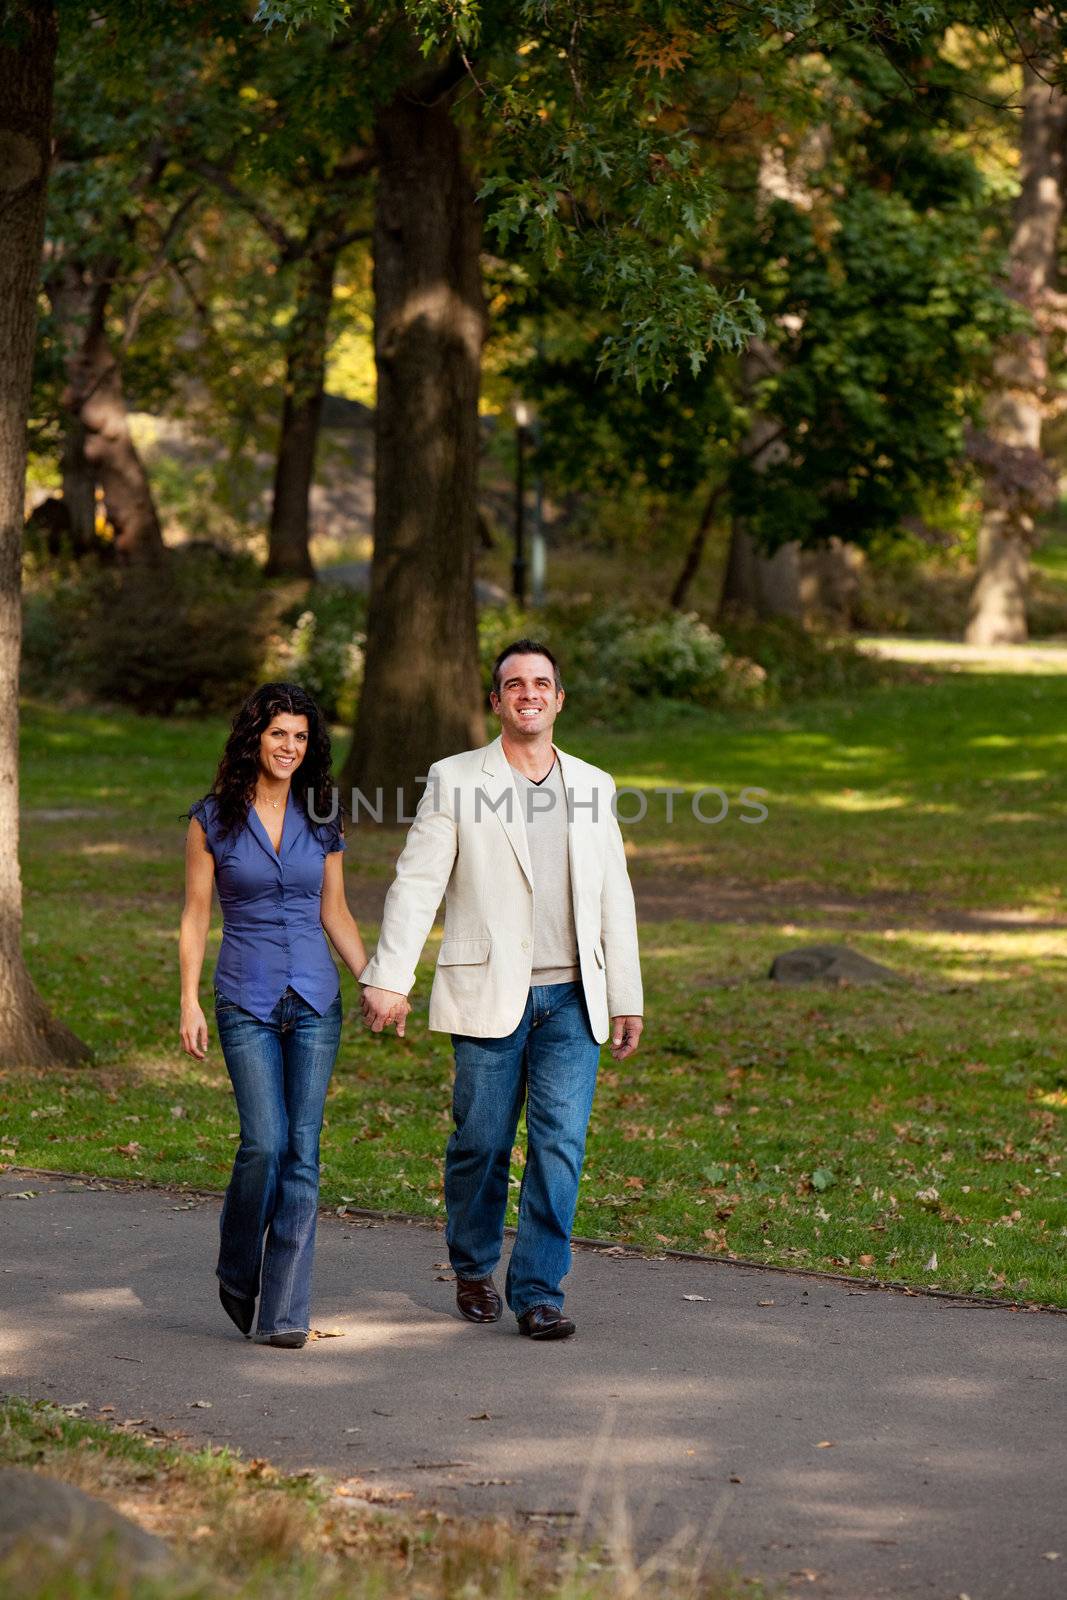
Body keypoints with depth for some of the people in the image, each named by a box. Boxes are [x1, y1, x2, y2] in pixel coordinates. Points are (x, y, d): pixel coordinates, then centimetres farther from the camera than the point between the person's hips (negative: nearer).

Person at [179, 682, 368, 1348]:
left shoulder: (321, 821, 7)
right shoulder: (213, 819, 0)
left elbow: (336, 914, 13)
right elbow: (196, 916, 3)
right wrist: (189, 1001, -4)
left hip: (315, 999, 2)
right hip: (246, 1001, -2)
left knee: (303, 1151, -3)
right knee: (265, 1141, -14)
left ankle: (284, 1311, 0)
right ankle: (237, 1271, 13)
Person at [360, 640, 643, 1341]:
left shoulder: (591, 785, 11)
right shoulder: (455, 780, 1)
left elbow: (615, 898, 14)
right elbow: (416, 883, -4)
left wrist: (628, 1000, 11)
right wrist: (388, 978, -14)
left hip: (571, 1000, 2)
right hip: (487, 995, -2)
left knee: (560, 1143, -7)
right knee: (482, 1144, 4)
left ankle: (539, 1293, -1)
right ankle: (474, 1269, 27)